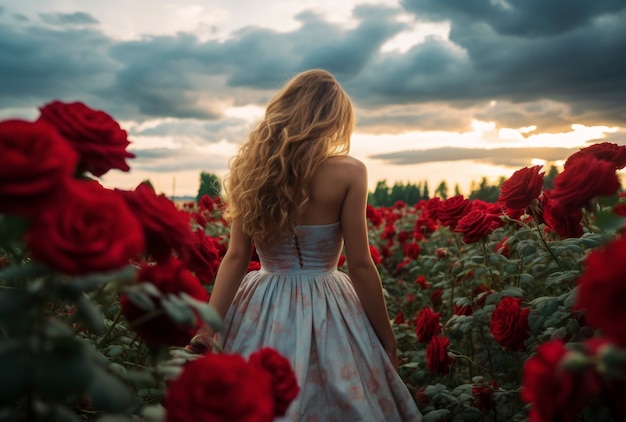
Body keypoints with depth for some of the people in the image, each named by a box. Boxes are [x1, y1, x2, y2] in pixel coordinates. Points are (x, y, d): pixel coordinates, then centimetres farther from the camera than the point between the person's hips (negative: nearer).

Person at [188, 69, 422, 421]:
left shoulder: (251, 168, 0)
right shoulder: (348, 172, -13)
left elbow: (235, 257, -4)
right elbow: (360, 266, -11)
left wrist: (207, 327, -1)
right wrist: (388, 341, -1)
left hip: (262, 311, 4)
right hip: (325, 312, -3)